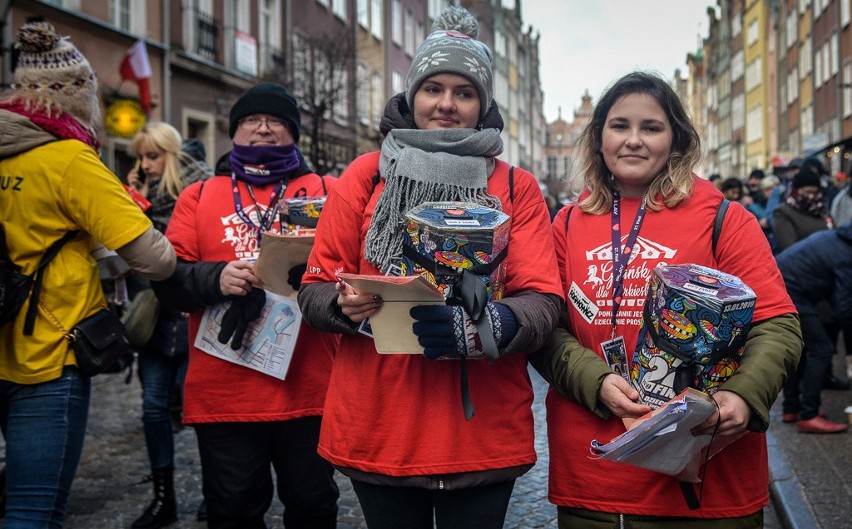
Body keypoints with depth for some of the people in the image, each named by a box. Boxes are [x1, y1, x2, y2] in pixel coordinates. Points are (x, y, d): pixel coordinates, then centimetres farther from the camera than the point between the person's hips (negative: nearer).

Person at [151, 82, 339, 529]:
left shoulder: (326, 192, 9)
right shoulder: (198, 196, 12)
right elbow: (167, 278, 3)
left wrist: (297, 272, -19)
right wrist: (215, 278, -17)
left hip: (307, 388, 0)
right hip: (222, 392, 1)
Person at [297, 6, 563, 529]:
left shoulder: (516, 188, 6)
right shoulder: (365, 176, 6)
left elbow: (542, 303, -5)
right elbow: (315, 290, 4)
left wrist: (486, 325, -26)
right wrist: (346, 305, -19)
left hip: (485, 430, 0)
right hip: (378, 432, 0)